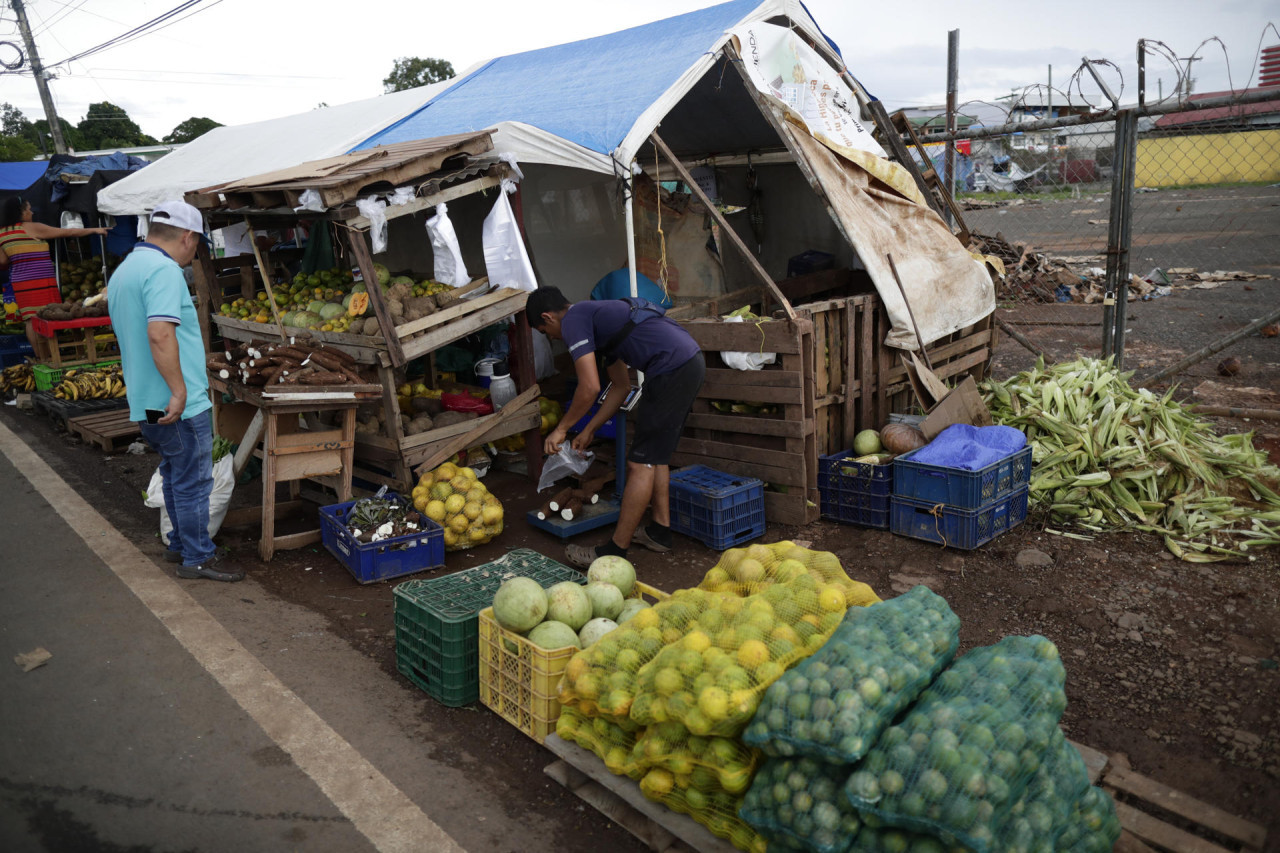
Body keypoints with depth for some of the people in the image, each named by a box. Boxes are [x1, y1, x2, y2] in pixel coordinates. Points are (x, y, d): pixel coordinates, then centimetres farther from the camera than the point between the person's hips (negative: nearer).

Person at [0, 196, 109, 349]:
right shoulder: (32, 228, -7)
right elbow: (67, 232, -2)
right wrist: (94, 230, 6)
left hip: (18, 282, 7)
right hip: (39, 280, -7)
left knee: (31, 321, 6)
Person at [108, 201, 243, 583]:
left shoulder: (123, 271, 17)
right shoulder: (164, 270, -17)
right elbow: (160, 334, -28)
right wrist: (179, 391, -25)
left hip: (146, 404, 10)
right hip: (180, 405, -10)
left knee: (175, 475, 21)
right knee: (193, 480, 0)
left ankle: (180, 544, 32)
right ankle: (197, 558, 9)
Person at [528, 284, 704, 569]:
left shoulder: (573, 321, -2)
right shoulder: (594, 315, 27)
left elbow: (590, 387, -11)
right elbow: (622, 386, 30)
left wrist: (562, 428, 3)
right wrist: (589, 430, 31)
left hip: (672, 370, -10)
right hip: (691, 361, 10)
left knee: (641, 463, -4)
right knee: (656, 455, 21)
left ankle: (615, 551, 3)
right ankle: (660, 531, 29)